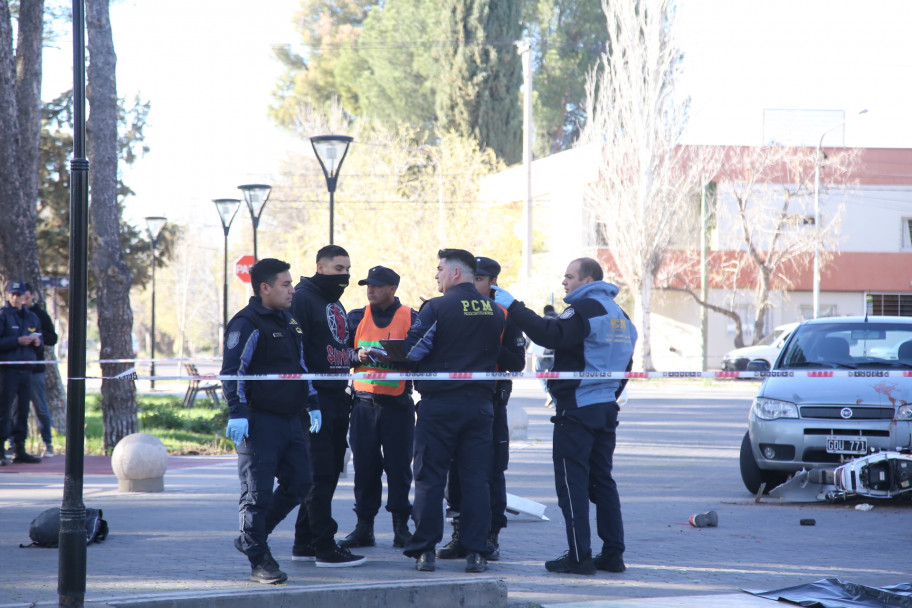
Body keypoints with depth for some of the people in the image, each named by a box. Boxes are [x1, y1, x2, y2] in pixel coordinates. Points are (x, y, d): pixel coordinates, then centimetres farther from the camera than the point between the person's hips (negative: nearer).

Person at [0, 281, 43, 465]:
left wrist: (37, 341, 2)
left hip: (26, 369, 6)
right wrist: (17, 341, -17)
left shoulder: (32, 317, 16)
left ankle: (19, 450, 14)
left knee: (22, 409, 9)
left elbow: (40, 337, 25)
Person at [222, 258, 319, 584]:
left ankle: (252, 537, 22)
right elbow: (232, 371, -14)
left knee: (299, 483, 9)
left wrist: (312, 404, 21)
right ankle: (259, 560, 2)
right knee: (257, 492, -5)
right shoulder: (246, 324, -9)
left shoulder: (288, 321, 18)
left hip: (290, 419, 9)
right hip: (259, 421, -9)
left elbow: (301, 366, 27)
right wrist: (237, 413, -21)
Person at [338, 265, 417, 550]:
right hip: (364, 404, 2)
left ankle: (401, 527, 5)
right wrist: (358, 356, -15)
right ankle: (364, 526, 8)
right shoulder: (356, 318, 10)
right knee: (365, 466, 3)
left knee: (399, 466, -1)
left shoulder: (410, 318, 2)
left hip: (398, 405, -2)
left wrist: (391, 357, -20)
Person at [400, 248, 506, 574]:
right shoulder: (496, 312, 7)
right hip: (480, 405, 4)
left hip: (439, 404, -4)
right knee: (476, 478, 6)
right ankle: (475, 551, 3)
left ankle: (425, 550, 2)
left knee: (430, 478, 3)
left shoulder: (436, 308, -9)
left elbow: (410, 352, -13)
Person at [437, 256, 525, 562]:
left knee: (491, 471, -2)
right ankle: (460, 534, 11)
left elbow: (517, 362, -4)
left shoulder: (505, 316, 2)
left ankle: (490, 535, 3)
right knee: (456, 470, 4)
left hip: (491, 402, -3)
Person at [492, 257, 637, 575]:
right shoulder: (619, 314, 18)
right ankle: (613, 553, 13)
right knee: (602, 480, 13)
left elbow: (551, 335, -26)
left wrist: (512, 306, -24)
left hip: (577, 408, -9)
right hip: (607, 409, 9)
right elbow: (623, 365, 23)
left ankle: (579, 556, -7)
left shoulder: (585, 308, -12)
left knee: (572, 481, -6)